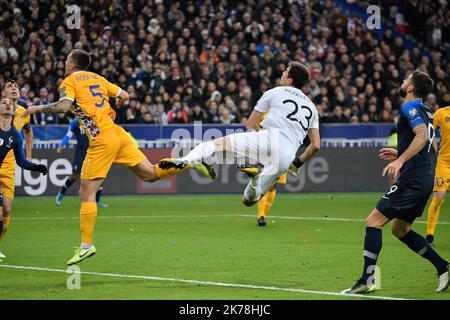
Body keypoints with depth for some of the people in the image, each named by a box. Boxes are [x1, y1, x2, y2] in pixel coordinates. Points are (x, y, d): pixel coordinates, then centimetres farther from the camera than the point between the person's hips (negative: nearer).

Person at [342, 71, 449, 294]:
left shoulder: (410, 107, -9)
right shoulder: (426, 112, 18)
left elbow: (422, 135, -26)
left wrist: (400, 160, -33)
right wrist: (400, 154, 29)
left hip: (411, 180, -10)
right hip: (425, 178, 10)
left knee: (373, 221, -9)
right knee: (400, 229, 19)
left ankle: (367, 280, -14)